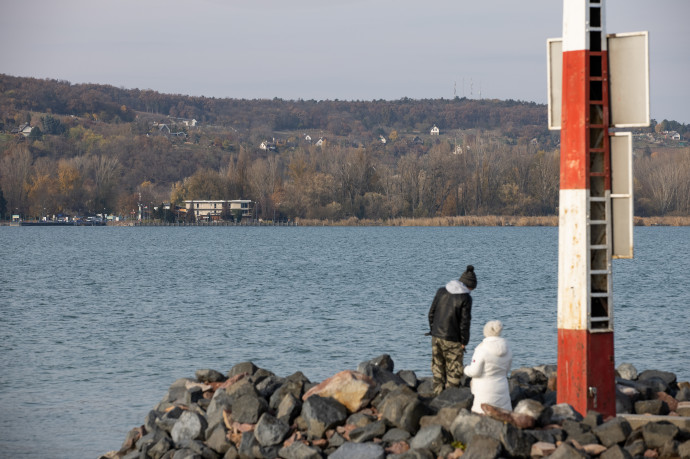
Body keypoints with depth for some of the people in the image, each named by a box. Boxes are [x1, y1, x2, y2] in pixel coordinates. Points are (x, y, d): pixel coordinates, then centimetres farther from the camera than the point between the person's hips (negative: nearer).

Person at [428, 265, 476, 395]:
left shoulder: (441, 291, 2)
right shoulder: (465, 299, -13)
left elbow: (431, 313, 6)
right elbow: (464, 322, -13)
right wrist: (464, 342, -2)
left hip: (436, 337, 5)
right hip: (452, 340, -5)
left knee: (438, 370, 16)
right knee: (454, 372, 6)